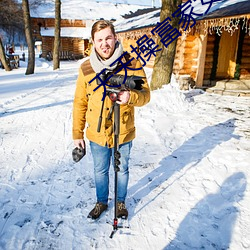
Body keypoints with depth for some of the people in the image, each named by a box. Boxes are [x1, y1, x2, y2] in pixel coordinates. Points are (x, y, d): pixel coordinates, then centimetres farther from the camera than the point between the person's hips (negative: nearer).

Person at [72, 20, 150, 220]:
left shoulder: (132, 64, -11)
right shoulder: (86, 68, -6)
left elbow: (145, 95, -10)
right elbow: (80, 103, 0)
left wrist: (131, 96, -33)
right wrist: (77, 133, 2)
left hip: (123, 133, -1)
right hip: (97, 134, 2)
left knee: (122, 170, 19)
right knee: (100, 171, 20)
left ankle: (121, 202, 45)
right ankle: (101, 202, 46)